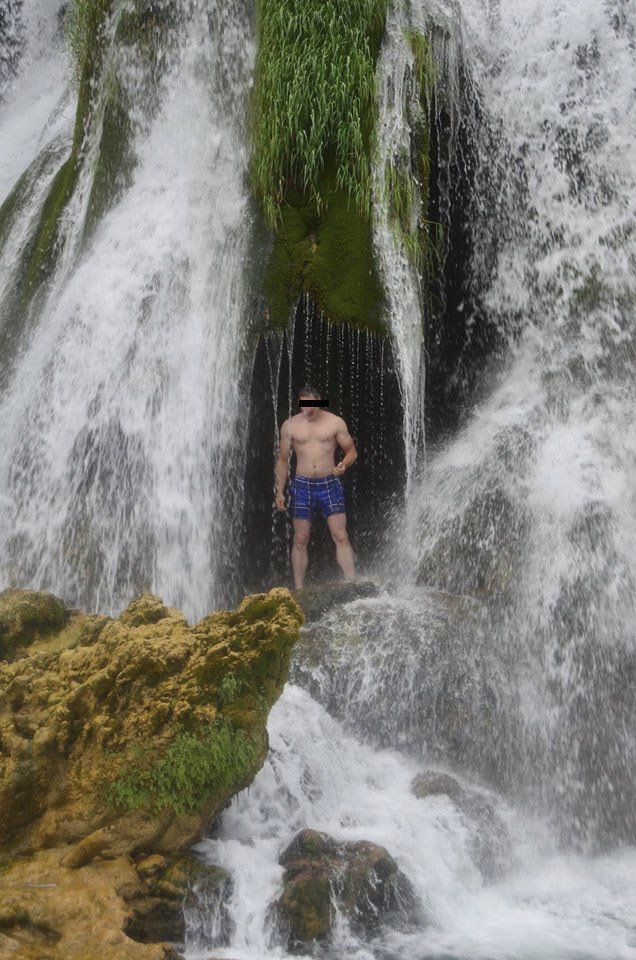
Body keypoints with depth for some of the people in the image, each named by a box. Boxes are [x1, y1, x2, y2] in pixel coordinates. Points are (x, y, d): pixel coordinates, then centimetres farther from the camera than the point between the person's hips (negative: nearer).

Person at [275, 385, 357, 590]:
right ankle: (299, 591, 10)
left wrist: (344, 464, -17)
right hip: (302, 485, 1)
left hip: (329, 483, -1)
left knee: (341, 537, -7)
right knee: (300, 540, 3)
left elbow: (351, 451, 6)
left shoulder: (335, 422, 0)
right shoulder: (290, 425, 3)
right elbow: (283, 460, 9)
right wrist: (279, 492, 5)